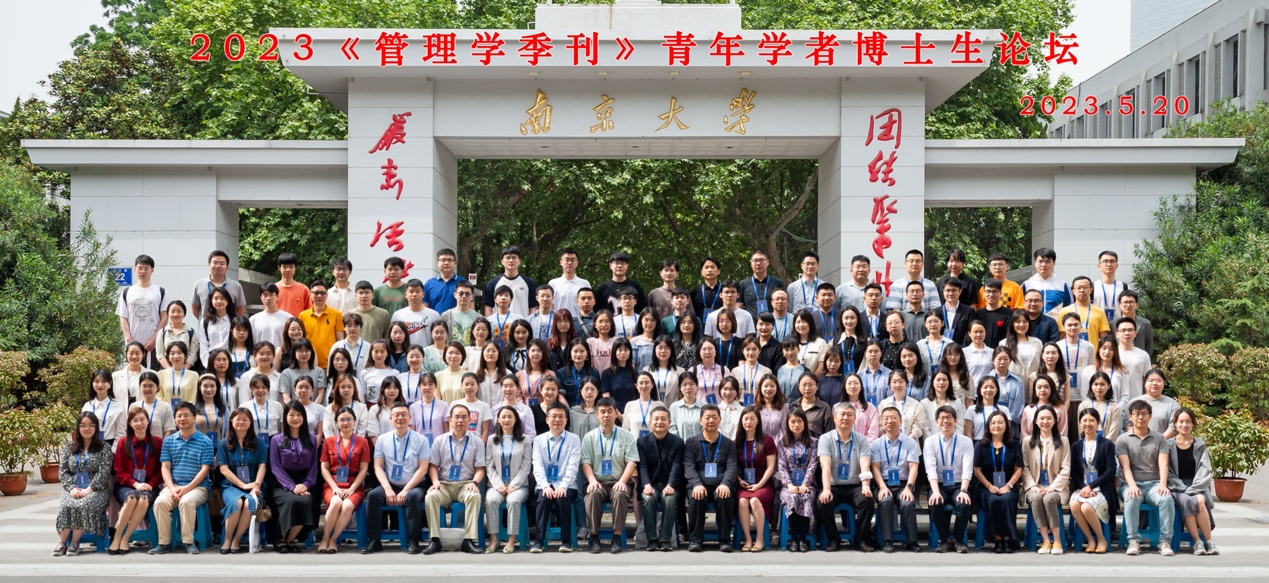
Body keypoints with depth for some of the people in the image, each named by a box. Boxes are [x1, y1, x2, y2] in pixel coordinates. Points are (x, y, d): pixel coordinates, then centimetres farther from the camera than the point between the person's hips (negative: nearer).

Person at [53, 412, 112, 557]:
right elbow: (62, 472, 9)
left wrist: (89, 489, -15)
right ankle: (62, 543, -24)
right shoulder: (68, 448, 17)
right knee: (67, 506, -32)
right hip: (73, 489, 2)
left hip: (96, 489, -2)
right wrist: (72, 488, -9)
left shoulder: (103, 448, 8)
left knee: (83, 506, -35)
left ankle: (74, 543, -23)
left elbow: (104, 472, -4)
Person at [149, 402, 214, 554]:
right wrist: (172, 489, -11)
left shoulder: (205, 442, 4)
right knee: (160, 502, -29)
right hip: (173, 486, 3)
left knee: (186, 501, -36)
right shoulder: (168, 441, 13)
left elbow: (204, 470, -3)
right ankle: (164, 542, -18)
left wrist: (186, 489, -15)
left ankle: (188, 542, -22)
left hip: (198, 486, -3)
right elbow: (165, 468, 7)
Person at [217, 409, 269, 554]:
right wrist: (243, 485, -11)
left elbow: (262, 466, 2)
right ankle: (227, 540, -19)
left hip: (253, 485, 0)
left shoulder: (258, 442, 10)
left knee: (250, 502, -35)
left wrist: (256, 487, -14)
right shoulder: (224, 444, 8)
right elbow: (224, 469, 0)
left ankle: (237, 540, -22)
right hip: (231, 485, 0)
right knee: (236, 501, -35)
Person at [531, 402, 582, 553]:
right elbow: (537, 466, -1)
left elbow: (573, 466, -5)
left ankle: (566, 540, -20)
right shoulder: (539, 440, 10)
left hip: (566, 485, -1)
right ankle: (539, 540, -26)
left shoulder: (573, 439, 6)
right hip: (545, 484, 1)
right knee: (544, 498, -31)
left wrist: (563, 486, -20)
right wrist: (545, 486, -18)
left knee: (562, 499, -32)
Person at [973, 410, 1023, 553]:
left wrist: (1008, 486, -10)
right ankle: (997, 539, -28)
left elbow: (1018, 469, 5)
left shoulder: (1014, 445, 10)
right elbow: (977, 469, 3)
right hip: (987, 487, 0)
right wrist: (989, 486, -10)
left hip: (1008, 487, 0)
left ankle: (1008, 539, -28)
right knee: (993, 501, -33)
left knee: (1007, 500, -34)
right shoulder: (981, 445, 9)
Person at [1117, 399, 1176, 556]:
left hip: (1154, 483, 1)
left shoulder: (1159, 439, 14)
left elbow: (1163, 464, 1)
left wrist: (1163, 484, -18)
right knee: (1131, 500, -36)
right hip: (1132, 483, -1)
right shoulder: (1123, 440, 9)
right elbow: (1125, 467, -3)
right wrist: (1132, 485, -22)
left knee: (1167, 499, -32)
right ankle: (1134, 541, -30)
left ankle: (1165, 542, -26)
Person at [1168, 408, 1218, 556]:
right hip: (1177, 488, -1)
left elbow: (1205, 471, 2)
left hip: (1198, 488, 1)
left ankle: (1208, 541, -23)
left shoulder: (1200, 446, 12)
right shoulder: (1169, 445, 8)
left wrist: (1192, 489, -14)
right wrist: (1183, 488, -13)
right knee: (1186, 501, -35)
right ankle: (1197, 542, -29)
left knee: (1199, 501, -34)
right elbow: (1167, 472, 2)